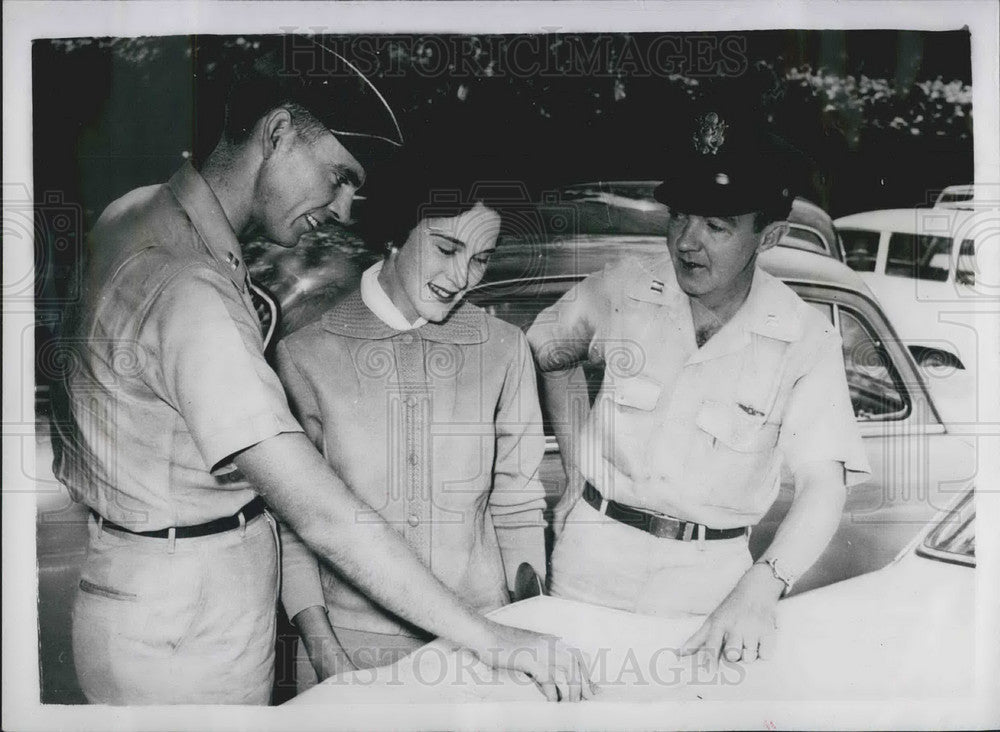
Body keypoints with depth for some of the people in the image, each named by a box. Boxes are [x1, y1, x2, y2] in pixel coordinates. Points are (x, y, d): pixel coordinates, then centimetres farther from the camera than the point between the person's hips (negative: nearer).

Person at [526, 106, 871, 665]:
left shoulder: (807, 341, -14)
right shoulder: (621, 288, -8)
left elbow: (823, 486, -19)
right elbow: (549, 353, 10)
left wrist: (759, 590, -34)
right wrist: (578, 461, 4)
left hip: (711, 572, -1)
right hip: (594, 552, 2)